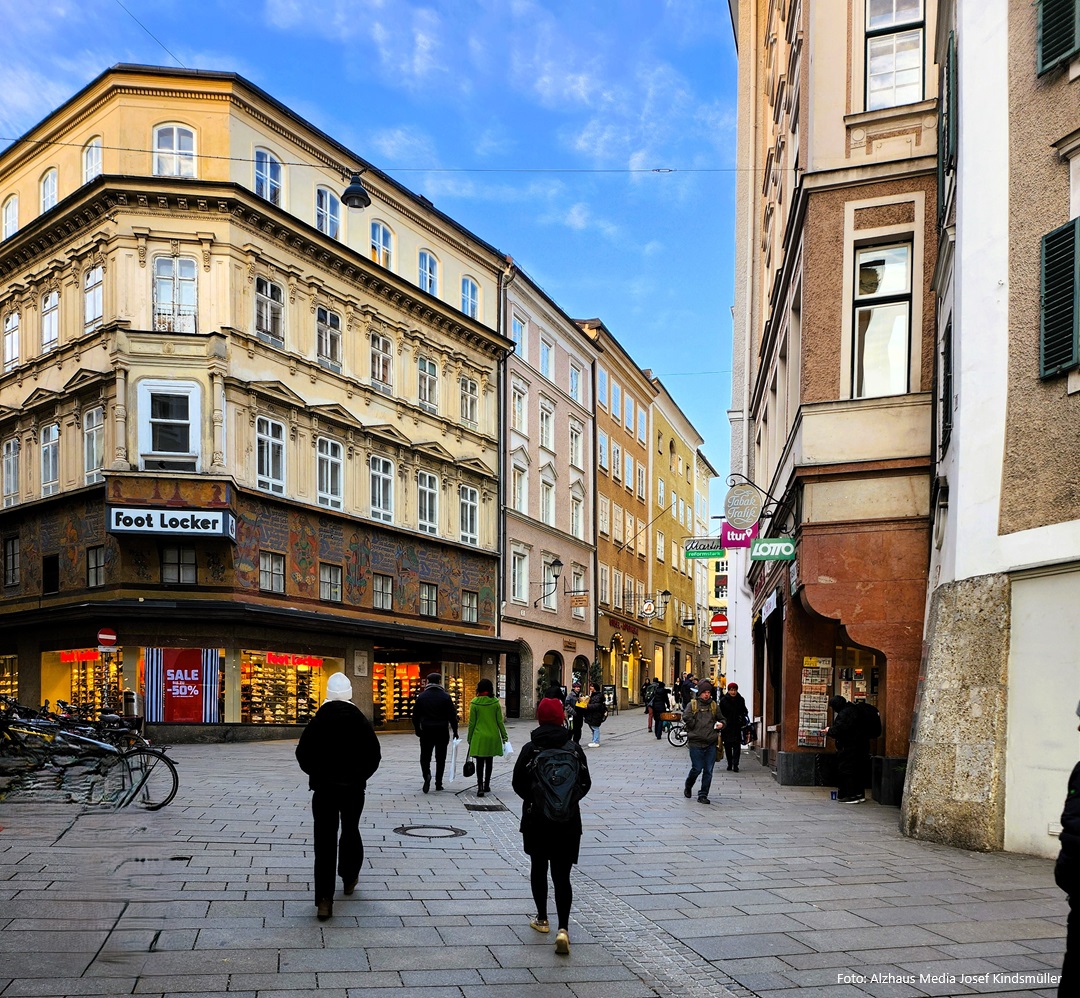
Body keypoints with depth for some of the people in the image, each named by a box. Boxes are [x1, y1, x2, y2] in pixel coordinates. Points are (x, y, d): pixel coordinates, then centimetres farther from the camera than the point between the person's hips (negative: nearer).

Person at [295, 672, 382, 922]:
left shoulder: (318, 721, -6)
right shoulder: (361, 721, -4)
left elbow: (303, 753, -3)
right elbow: (374, 755, -2)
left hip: (324, 788, -1)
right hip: (354, 788, 2)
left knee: (325, 841, -2)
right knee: (350, 832, 23)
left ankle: (324, 900, -9)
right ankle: (349, 879, 40)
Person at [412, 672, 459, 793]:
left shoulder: (421, 697, 1)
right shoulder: (445, 697, -4)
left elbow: (415, 716, 4)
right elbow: (452, 716, -4)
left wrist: (417, 730, 15)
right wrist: (455, 731, 5)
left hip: (426, 732, 1)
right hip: (442, 732, -1)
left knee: (425, 756, 7)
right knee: (440, 758, 9)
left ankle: (427, 775, -20)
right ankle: (438, 784, 10)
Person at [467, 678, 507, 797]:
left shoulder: (474, 703, -8)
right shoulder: (495, 703, -4)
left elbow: (472, 722, -4)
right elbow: (500, 721, -1)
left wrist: (470, 738, 6)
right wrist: (504, 736, 9)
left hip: (479, 737, -2)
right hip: (493, 736, 2)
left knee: (480, 763, -1)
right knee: (489, 762, 15)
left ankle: (480, 786, -15)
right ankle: (486, 785, 23)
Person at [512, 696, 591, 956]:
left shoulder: (530, 749, -9)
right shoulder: (573, 748, -4)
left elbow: (518, 784, -5)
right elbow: (585, 783, 1)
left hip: (536, 819, 0)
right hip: (568, 820, 0)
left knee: (539, 868, 19)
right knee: (562, 875, 1)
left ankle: (542, 919, 30)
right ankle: (563, 928, -12)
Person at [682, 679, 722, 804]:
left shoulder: (713, 705, 13)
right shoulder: (692, 704, 1)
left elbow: (721, 719, 24)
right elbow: (686, 718, -13)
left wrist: (721, 725, 3)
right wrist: (696, 727, -11)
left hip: (711, 743, 4)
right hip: (696, 743, -4)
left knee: (708, 771, 2)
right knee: (697, 769, -1)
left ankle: (703, 795, 11)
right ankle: (688, 787, 27)